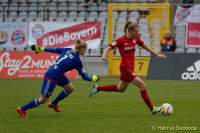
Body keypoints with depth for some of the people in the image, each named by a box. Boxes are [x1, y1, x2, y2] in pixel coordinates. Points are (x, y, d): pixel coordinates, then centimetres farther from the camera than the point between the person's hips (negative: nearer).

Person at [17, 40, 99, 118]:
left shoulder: (68, 51, 1)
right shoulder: (77, 61, -18)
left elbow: (55, 50, 7)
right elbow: (84, 76, -7)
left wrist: (41, 49, 15)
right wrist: (93, 78, 11)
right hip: (51, 77, -9)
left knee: (70, 88, 16)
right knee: (43, 99, 4)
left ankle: (53, 104, 33)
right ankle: (22, 109, 15)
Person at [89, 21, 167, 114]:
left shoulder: (136, 39, 3)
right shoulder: (121, 40, -15)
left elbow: (145, 47, 17)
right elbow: (108, 48, -12)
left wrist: (157, 54, 17)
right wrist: (104, 55, -32)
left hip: (130, 67, 9)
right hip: (126, 68, -9)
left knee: (120, 88, 23)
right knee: (142, 86, -11)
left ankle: (97, 88, 35)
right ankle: (152, 109, -3)